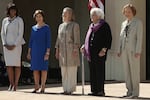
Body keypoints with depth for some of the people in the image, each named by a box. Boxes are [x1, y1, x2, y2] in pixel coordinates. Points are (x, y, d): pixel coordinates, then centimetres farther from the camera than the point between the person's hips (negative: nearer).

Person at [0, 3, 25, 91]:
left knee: (17, 64, -3)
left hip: (16, 45, -4)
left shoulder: (19, 20, -2)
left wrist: (14, 45, -14)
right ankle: (11, 84, 8)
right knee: (9, 65, 2)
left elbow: (21, 34, -7)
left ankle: (16, 84, 0)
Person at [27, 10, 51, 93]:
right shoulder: (33, 28, 10)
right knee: (35, 68, 5)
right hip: (34, 51, 4)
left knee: (43, 68, -2)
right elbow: (31, 40, 13)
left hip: (43, 50, -4)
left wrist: (47, 52, -14)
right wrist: (29, 52, 7)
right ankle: (36, 86, 12)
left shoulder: (46, 28, -3)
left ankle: (43, 87, 3)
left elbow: (48, 41, -7)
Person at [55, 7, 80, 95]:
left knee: (72, 70, -5)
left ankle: (71, 89, -2)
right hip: (63, 51, 6)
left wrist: (75, 50, -16)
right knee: (64, 71, 5)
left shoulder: (75, 25, -2)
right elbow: (59, 39, 16)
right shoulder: (61, 26, 16)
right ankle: (66, 89, 10)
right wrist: (57, 50, 10)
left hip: (71, 51, -6)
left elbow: (77, 39, -8)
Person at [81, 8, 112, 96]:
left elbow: (109, 39, -10)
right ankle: (94, 90, 12)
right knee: (92, 72, 7)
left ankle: (100, 90, -2)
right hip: (91, 53, 8)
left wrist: (104, 49, -17)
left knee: (100, 71, -5)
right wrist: (84, 46, 10)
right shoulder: (91, 26, 18)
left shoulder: (104, 25, -5)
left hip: (99, 53, -7)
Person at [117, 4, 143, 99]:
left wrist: (138, 51, -18)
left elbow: (139, 37, -11)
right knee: (127, 71, 6)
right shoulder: (124, 24, 15)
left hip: (134, 51, -6)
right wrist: (119, 50, 8)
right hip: (125, 50, 6)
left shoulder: (138, 22, -4)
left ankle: (135, 92, 0)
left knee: (135, 71, -4)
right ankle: (129, 91, 10)